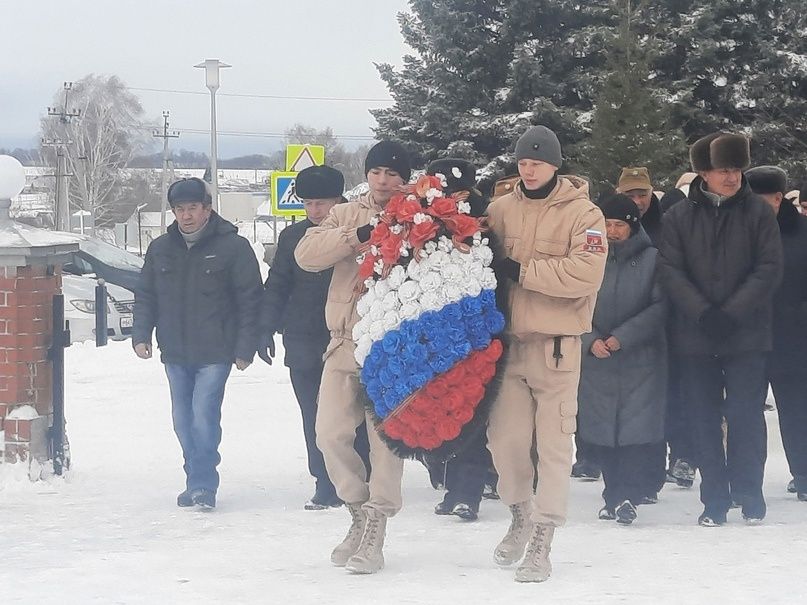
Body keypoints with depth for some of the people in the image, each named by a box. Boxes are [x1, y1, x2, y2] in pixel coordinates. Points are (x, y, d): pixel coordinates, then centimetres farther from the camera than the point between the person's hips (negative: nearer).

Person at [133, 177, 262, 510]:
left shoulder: (233, 247, -5)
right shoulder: (160, 249, 9)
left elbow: (250, 302, -5)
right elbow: (145, 297, 16)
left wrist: (244, 348, -8)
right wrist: (141, 335, 3)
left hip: (214, 353, -5)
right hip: (175, 354, 5)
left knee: (203, 416, -14)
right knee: (183, 420, 9)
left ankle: (202, 483, -7)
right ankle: (198, 482, 19)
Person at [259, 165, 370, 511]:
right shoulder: (293, 237, 9)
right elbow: (277, 287, 12)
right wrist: (266, 330, 5)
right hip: (305, 345, 3)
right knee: (316, 420, 4)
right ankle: (326, 486, 9)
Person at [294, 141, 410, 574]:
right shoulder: (346, 216, 12)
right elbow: (306, 254, -5)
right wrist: (357, 236, -15)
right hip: (346, 342, 4)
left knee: (387, 436, -2)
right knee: (331, 433, 1)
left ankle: (374, 532, 6)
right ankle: (360, 509, 21)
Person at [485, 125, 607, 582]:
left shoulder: (583, 213, -7)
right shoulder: (502, 210, 7)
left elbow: (586, 273, -19)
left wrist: (522, 270, -18)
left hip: (557, 343, -4)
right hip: (509, 339, 4)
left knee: (554, 444, -2)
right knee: (505, 437, 6)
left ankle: (542, 542, 4)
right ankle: (522, 515, 31)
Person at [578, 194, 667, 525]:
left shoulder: (652, 259, -1)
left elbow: (659, 306, -6)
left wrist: (622, 337, -13)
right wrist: (591, 340, -11)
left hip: (641, 358, -3)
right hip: (596, 359, 3)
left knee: (637, 427, -11)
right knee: (602, 430, 4)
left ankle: (627, 496, -12)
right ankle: (616, 494, 14)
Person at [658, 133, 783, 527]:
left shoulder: (758, 213, 1)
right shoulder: (679, 217, 4)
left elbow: (769, 269, -4)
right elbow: (670, 271, -2)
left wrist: (732, 313, -13)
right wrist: (703, 313, -14)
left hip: (746, 334, -1)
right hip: (695, 335, 1)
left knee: (746, 415, -1)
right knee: (704, 419, 4)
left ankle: (749, 495, 11)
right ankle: (714, 500, 11)